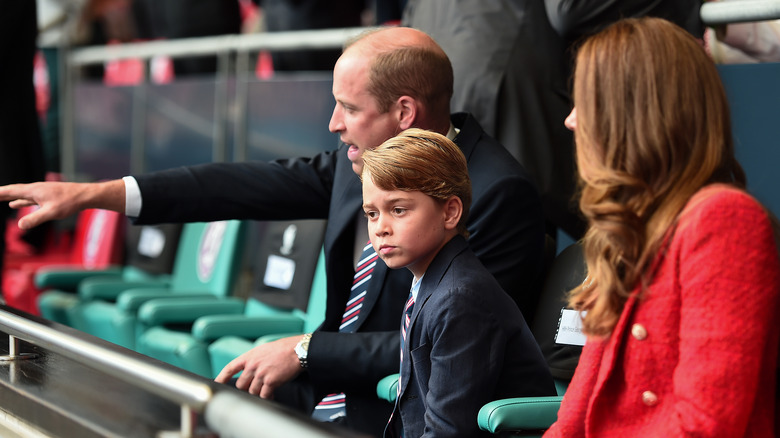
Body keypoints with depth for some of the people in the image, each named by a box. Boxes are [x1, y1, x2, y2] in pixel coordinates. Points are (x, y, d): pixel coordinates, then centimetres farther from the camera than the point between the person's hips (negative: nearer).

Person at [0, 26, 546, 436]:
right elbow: (259, 184, 4)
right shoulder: (364, 161, 3)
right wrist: (89, 193, 3)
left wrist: (305, 351, -17)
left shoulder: (498, 194, -20)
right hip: (332, 382, 8)